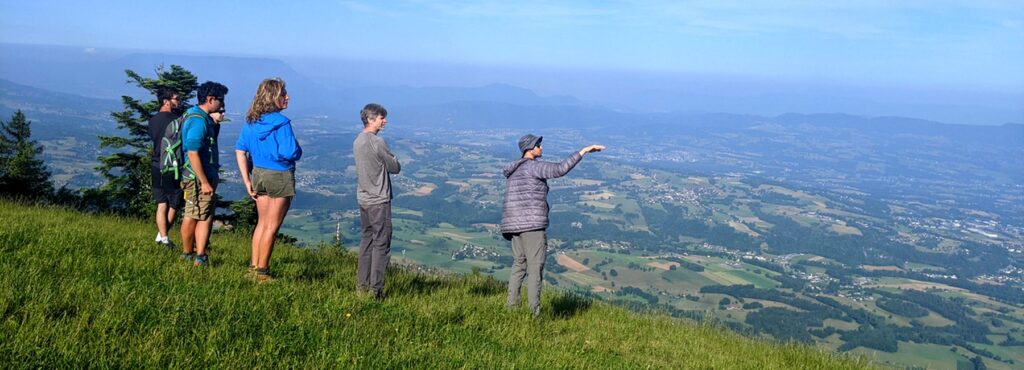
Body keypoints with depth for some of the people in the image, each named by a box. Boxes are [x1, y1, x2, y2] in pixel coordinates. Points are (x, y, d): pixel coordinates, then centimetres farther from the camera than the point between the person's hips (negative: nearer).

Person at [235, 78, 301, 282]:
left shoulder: (251, 121, 3)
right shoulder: (281, 122, -18)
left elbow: (240, 151, 5)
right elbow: (291, 152, -24)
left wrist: (247, 181, 7)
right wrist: (298, 150, 0)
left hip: (258, 174, 6)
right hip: (280, 176, -6)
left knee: (262, 223, 20)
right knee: (271, 227, 5)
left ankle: (254, 266, 25)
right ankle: (262, 272, 13)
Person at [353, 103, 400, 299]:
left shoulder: (357, 141, 8)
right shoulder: (378, 143, -18)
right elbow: (395, 168, -10)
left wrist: (386, 159, 4)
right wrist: (393, 159, 9)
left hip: (363, 199, 9)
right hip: (379, 201, -8)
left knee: (367, 239, 16)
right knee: (381, 244, -2)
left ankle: (362, 284, 21)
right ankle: (376, 289, 0)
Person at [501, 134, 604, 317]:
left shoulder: (515, 170, 18)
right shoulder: (533, 166, -10)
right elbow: (560, 169, -24)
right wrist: (584, 150, -22)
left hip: (515, 225, 9)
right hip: (532, 224, -9)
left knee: (518, 265, 16)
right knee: (535, 268, -4)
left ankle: (512, 306, 17)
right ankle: (534, 312, -5)